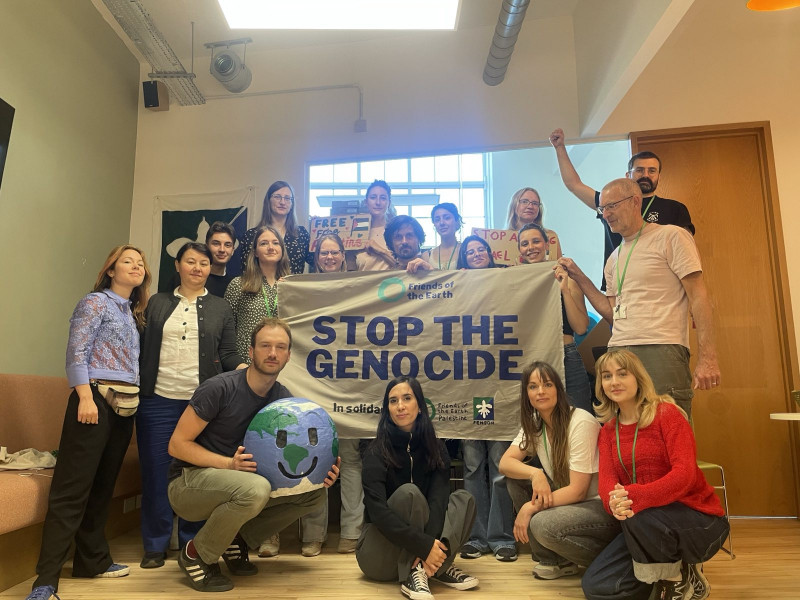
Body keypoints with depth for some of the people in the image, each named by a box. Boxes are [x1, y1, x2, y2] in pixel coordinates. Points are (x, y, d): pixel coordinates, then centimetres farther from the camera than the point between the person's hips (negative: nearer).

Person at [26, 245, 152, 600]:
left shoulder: (133, 314, 19)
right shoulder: (95, 302, -2)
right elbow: (76, 353, -11)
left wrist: (134, 399, 11)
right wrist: (85, 397, -20)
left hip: (124, 404, 7)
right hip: (96, 398, -7)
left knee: (103, 486, 13)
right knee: (72, 488, -8)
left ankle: (93, 560, 23)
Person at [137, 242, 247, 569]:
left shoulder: (220, 308, 10)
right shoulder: (157, 303, 12)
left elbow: (228, 354, 6)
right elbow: (141, 347, 11)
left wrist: (245, 368, -13)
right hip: (158, 399, 1)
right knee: (155, 471, 5)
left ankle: (192, 542, 20)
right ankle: (155, 545, 20)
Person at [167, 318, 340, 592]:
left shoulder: (285, 400, -4)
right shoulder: (219, 388, -20)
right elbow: (177, 444, -16)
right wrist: (229, 463, -28)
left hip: (239, 481, 6)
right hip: (189, 481, -6)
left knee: (314, 492, -8)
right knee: (255, 489, -35)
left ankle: (238, 539, 8)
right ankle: (196, 554, -8)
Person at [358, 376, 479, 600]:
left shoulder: (436, 449, -2)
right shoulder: (377, 451, -15)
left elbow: (438, 499, -15)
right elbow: (377, 511, -26)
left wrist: (430, 548, -32)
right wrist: (424, 546, -34)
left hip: (416, 552, 4)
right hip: (379, 554, -4)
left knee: (464, 498, -14)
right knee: (408, 493, -29)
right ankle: (413, 574, -29)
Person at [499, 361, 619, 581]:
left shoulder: (581, 422, -20)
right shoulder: (534, 425, 2)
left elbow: (577, 490, -21)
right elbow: (505, 463, -8)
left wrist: (531, 508, -20)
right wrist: (535, 474, -27)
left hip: (604, 507, -8)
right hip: (568, 500, 8)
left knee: (542, 524, -31)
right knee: (515, 476, -7)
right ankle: (553, 560, 3)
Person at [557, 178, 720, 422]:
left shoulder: (671, 236, 2)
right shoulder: (613, 260, 21)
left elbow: (698, 296, -4)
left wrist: (707, 357, -12)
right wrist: (579, 277, 14)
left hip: (662, 351, -6)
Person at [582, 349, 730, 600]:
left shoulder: (666, 413, -12)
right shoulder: (607, 430, 5)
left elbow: (685, 473, -23)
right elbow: (606, 479, -7)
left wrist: (634, 497, -38)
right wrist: (614, 501, -32)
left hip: (699, 521, -5)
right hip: (645, 525, 6)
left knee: (636, 515, -37)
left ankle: (680, 579, -5)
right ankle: (672, 566, 14)